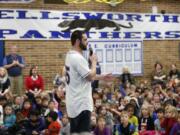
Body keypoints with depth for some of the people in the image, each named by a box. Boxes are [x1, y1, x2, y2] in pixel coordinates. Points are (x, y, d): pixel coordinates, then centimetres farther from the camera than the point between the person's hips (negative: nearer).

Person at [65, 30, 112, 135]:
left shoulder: (71, 56, 15)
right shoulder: (78, 58, -18)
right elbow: (90, 76, -19)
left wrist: (102, 77, 19)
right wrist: (94, 62, -4)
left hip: (74, 102, 10)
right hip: (82, 103, -10)